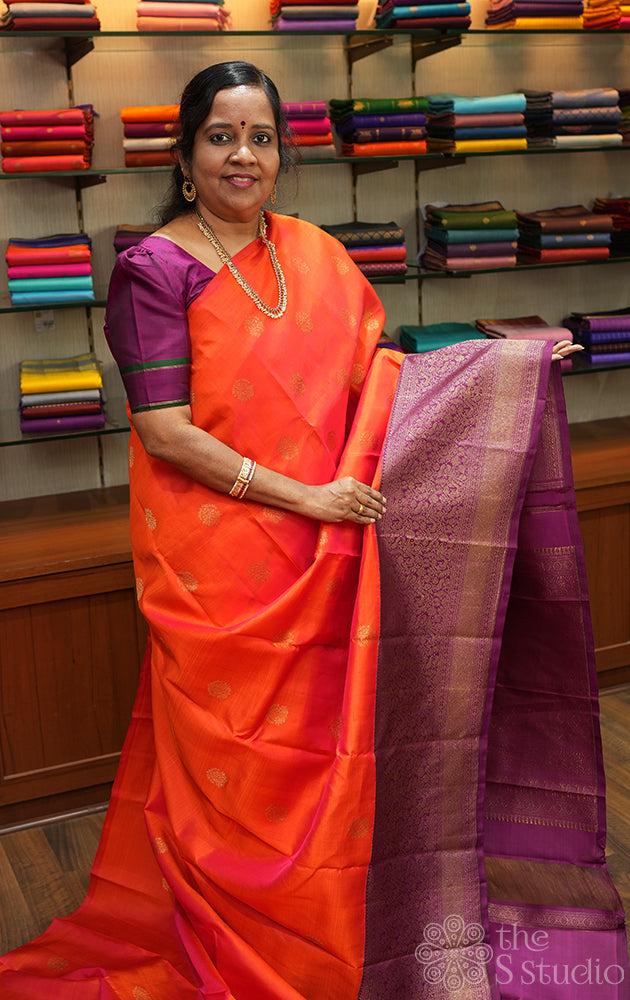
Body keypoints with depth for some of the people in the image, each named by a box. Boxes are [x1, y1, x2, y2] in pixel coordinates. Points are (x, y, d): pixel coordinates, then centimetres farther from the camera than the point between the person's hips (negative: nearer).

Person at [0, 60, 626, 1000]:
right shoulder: (155, 268, -8)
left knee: (324, 752, 12)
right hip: (218, 566, -5)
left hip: (321, 562, 5)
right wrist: (305, 495, -17)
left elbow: (375, 370, 13)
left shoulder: (313, 252, 10)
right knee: (240, 767, 6)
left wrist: (513, 358, 6)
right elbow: (164, 431, -15)